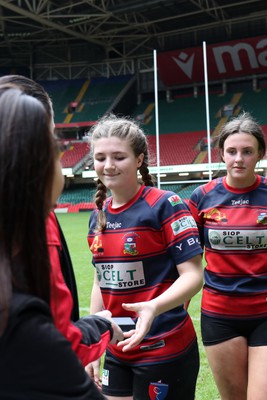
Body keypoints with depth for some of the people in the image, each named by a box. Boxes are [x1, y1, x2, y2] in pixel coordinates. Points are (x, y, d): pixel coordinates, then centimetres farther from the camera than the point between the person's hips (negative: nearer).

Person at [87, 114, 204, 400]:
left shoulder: (165, 205, -14)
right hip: (117, 352, 6)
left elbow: (193, 274, -17)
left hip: (166, 351, -6)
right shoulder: (98, 215, 5)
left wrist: (154, 307, -35)